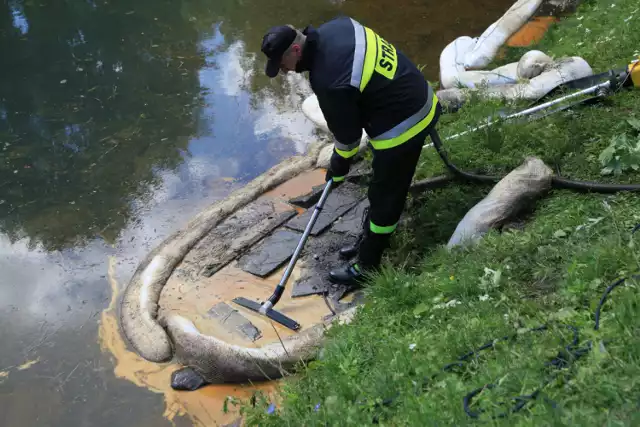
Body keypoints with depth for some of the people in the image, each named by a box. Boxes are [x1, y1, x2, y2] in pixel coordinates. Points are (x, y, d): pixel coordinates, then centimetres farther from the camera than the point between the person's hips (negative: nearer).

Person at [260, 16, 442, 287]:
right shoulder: (334, 27, -3)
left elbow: (347, 134, -15)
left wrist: (338, 168, 5)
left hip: (402, 125, -10)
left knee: (385, 197, 5)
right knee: (383, 187, 23)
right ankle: (368, 243, 41)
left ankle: (367, 266, 20)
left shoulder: (327, 82, -29)